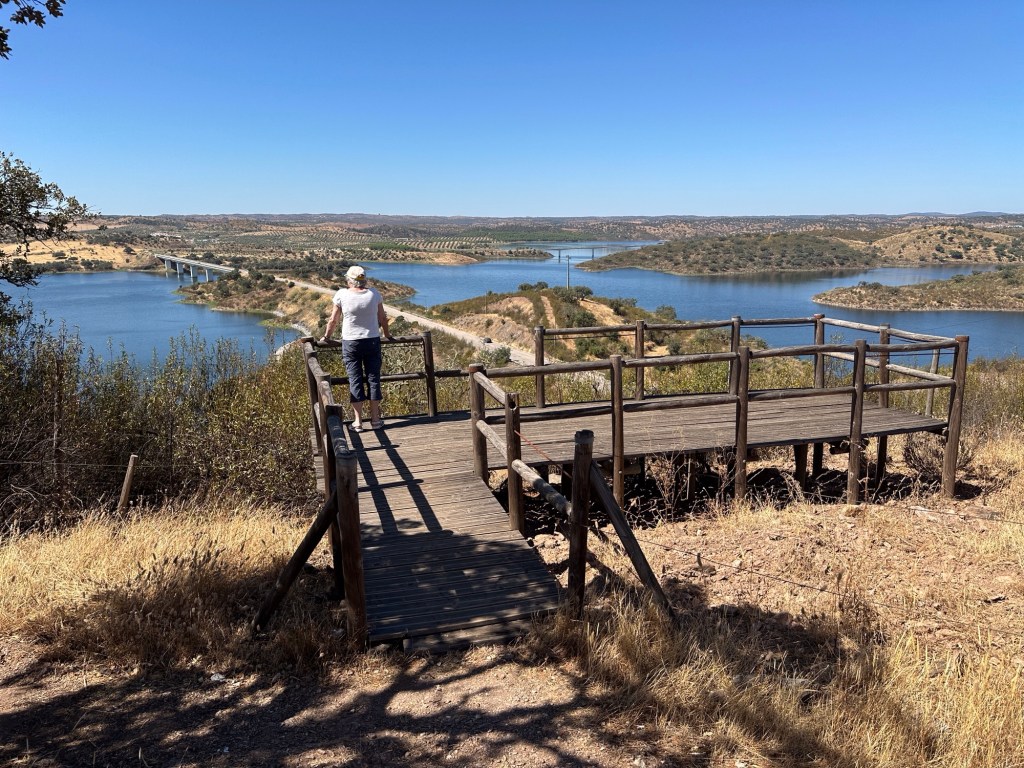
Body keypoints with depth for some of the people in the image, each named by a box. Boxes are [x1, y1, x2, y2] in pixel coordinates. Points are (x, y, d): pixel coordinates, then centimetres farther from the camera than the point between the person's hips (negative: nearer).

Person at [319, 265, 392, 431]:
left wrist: (326, 337, 15)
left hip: (350, 343, -1)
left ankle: (358, 421, 5)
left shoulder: (342, 295, -8)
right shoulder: (374, 294, -2)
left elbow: (333, 320, -1)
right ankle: (375, 419, 12)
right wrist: (387, 335, 23)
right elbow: (383, 318, 6)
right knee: (373, 378, 8)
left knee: (355, 380, 4)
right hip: (373, 341, 2)